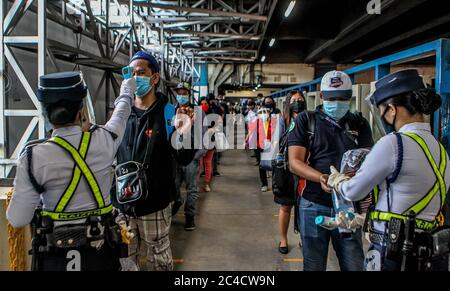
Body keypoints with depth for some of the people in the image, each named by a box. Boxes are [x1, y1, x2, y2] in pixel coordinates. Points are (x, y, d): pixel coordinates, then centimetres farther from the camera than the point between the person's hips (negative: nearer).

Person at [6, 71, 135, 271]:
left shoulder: (34, 156, -17)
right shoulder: (104, 140, -13)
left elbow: (17, 220, -12)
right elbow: (121, 113, 11)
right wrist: (127, 89, 31)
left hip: (55, 255, -1)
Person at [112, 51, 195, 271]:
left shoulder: (168, 113, -8)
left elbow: (184, 160, -13)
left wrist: (183, 132, -30)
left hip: (154, 204, -4)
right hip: (122, 203, 4)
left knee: (158, 259, 13)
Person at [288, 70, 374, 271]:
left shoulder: (360, 124, 8)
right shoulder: (306, 120, 1)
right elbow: (294, 163, -6)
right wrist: (323, 178, -24)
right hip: (314, 205, -1)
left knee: (354, 265, 10)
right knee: (313, 265, 12)